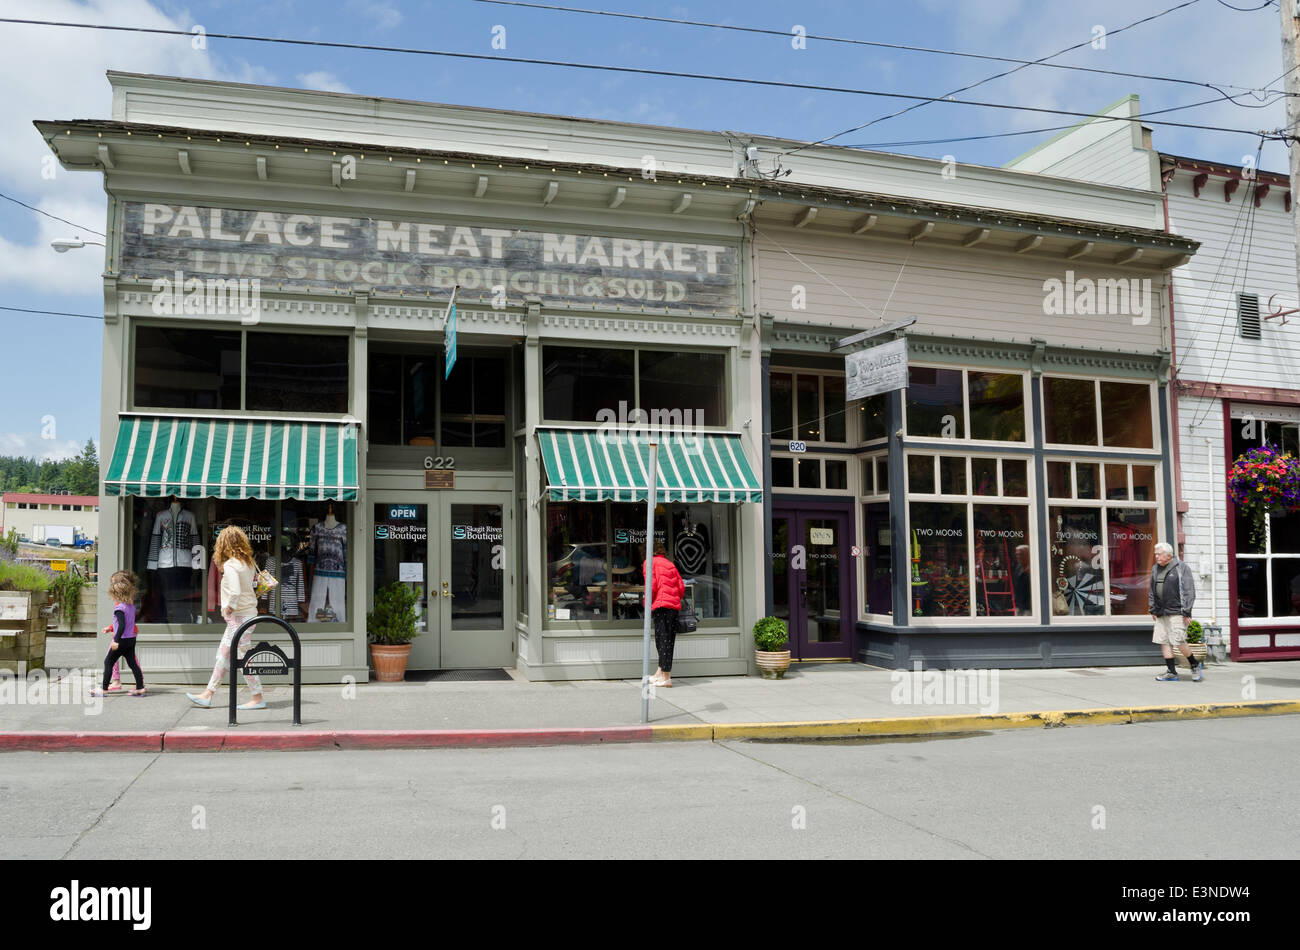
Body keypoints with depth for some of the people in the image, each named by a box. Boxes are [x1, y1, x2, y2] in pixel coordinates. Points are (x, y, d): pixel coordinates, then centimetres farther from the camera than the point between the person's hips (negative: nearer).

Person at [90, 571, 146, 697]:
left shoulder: (119, 607, -17)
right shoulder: (131, 605, 8)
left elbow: (122, 625, -25)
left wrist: (116, 640, -26)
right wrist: (111, 627, 30)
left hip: (123, 640, -8)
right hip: (131, 639, 8)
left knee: (108, 662, 5)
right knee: (132, 662, 10)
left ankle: (104, 688, 9)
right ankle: (140, 688, 8)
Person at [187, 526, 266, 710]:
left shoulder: (230, 565, -16)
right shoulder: (248, 563, 9)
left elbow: (235, 592, -26)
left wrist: (228, 608, -11)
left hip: (239, 616, -9)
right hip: (249, 611, 9)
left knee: (243, 658, -3)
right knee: (223, 655, 14)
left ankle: (258, 698, 3)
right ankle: (208, 695, 20)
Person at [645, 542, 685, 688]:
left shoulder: (650, 563, 4)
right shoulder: (670, 564, 22)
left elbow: (652, 585, -8)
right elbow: (681, 587, 14)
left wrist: (647, 605, 2)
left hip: (661, 605, -6)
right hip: (675, 607, 6)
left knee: (663, 640, -6)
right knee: (668, 641, 11)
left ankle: (666, 677, -8)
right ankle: (660, 673, 14)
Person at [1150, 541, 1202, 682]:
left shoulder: (1181, 567, -6)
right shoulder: (1155, 569, 15)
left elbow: (1189, 591, -9)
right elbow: (1152, 592, 21)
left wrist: (1186, 612, -13)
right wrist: (1153, 610, 17)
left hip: (1176, 612, -7)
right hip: (1161, 613, 7)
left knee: (1179, 641, -10)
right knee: (1163, 642, 3)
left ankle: (1195, 665, 13)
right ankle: (1172, 673, 10)